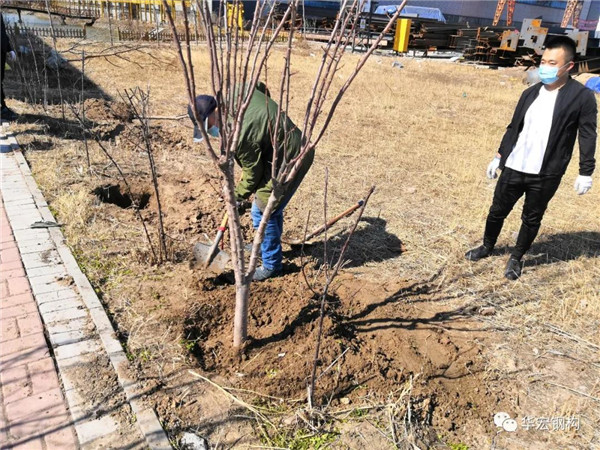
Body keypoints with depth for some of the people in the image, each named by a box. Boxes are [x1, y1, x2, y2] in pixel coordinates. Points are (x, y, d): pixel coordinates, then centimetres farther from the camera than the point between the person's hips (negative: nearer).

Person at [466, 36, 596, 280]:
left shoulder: (582, 97, -9)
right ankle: (487, 247, 37)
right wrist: (499, 157, 13)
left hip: (546, 174, -4)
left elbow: (588, 137, -5)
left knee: (531, 219, 10)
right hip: (514, 168, 4)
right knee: (497, 210, 14)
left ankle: (516, 258, 30)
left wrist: (586, 173, -7)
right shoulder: (530, 93, 5)